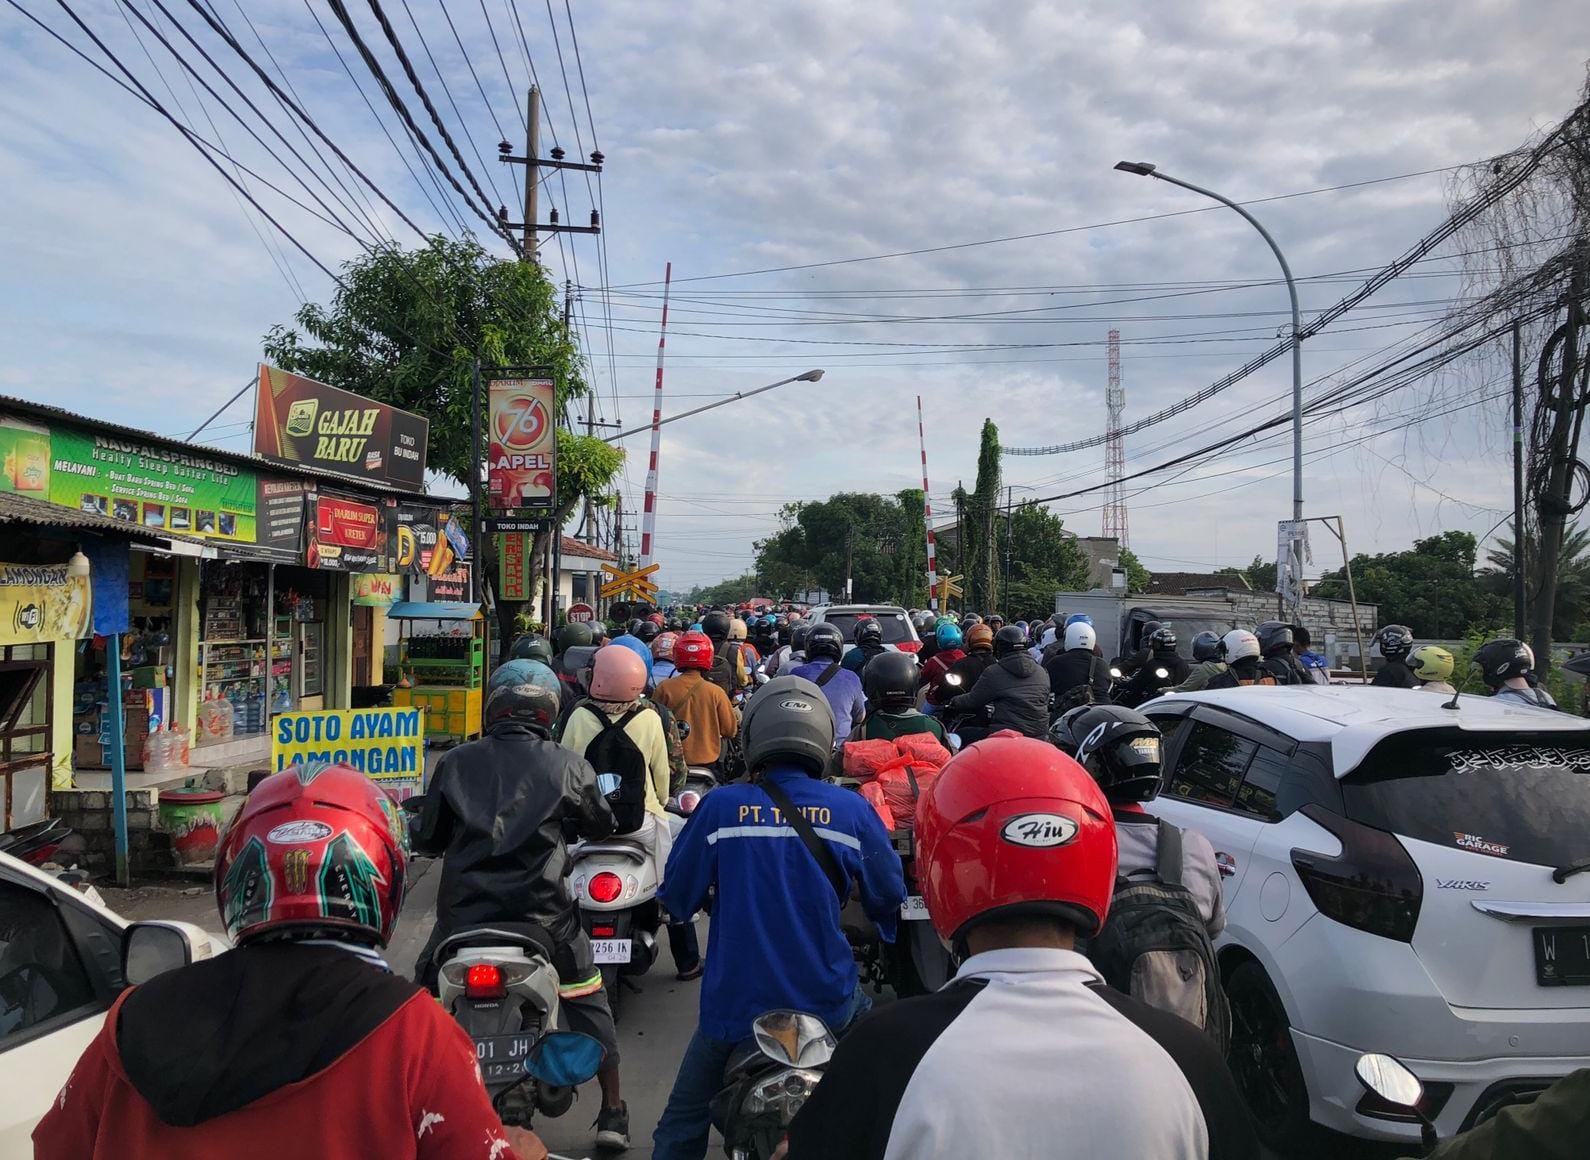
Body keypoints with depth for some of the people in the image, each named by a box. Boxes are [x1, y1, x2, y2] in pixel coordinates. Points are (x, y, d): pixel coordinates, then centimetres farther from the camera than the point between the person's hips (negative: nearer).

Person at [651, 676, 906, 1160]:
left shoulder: (720, 807, -10)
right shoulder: (851, 809, -7)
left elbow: (677, 897, 1)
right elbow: (889, 897, 5)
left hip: (735, 1006, -1)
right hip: (827, 1004, 1)